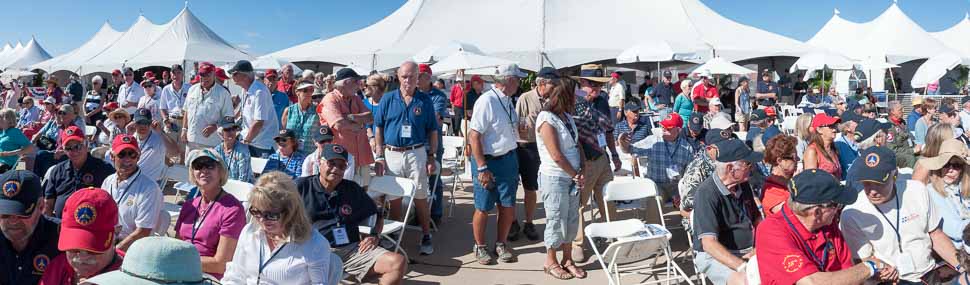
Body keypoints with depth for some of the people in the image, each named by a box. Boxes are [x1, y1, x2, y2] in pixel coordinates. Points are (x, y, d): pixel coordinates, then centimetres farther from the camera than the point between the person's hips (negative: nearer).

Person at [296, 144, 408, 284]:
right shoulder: (302, 186, 9)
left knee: (399, 263, -17)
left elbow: (377, 215, 29)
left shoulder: (353, 190, 19)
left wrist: (374, 235, 10)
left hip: (352, 249, 4)